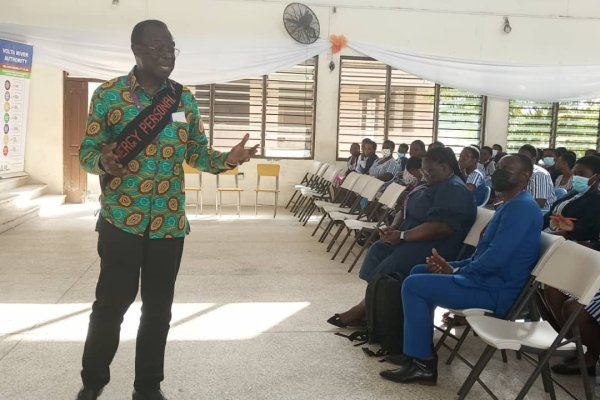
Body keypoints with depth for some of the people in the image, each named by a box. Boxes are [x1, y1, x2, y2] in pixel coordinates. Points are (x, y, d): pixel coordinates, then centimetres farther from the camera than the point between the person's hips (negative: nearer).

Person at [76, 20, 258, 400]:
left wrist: (228, 159, -10)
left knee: (159, 307, 11)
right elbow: (87, 151, 0)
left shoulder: (185, 99, 7)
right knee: (111, 303, 5)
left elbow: (198, 153, 10)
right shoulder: (109, 94, -2)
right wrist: (103, 162, -23)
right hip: (121, 219, -3)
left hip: (170, 222, 3)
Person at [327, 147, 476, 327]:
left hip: (436, 246, -11)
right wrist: (394, 228, 2)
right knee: (377, 250, -4)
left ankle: (364, 310, -5)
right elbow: (414, 213, 22)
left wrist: (402, 236, -24)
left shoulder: (455, 190, -16)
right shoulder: (436, 186, 16)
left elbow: (440, 227, -27)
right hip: (417, 239, 11)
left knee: (390, 264, -22)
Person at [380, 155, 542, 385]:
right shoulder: (512, 206, 17)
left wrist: (456, 272, -12)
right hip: (489, 279, 11)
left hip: (495, 290, -11)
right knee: (419, 272, 16)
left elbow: (494, 258, -27)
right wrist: (451, 265, 2)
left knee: (413, 286, -14)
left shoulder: (521, 207, -19)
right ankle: (421, 349, 17)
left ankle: (422, 365, -7)